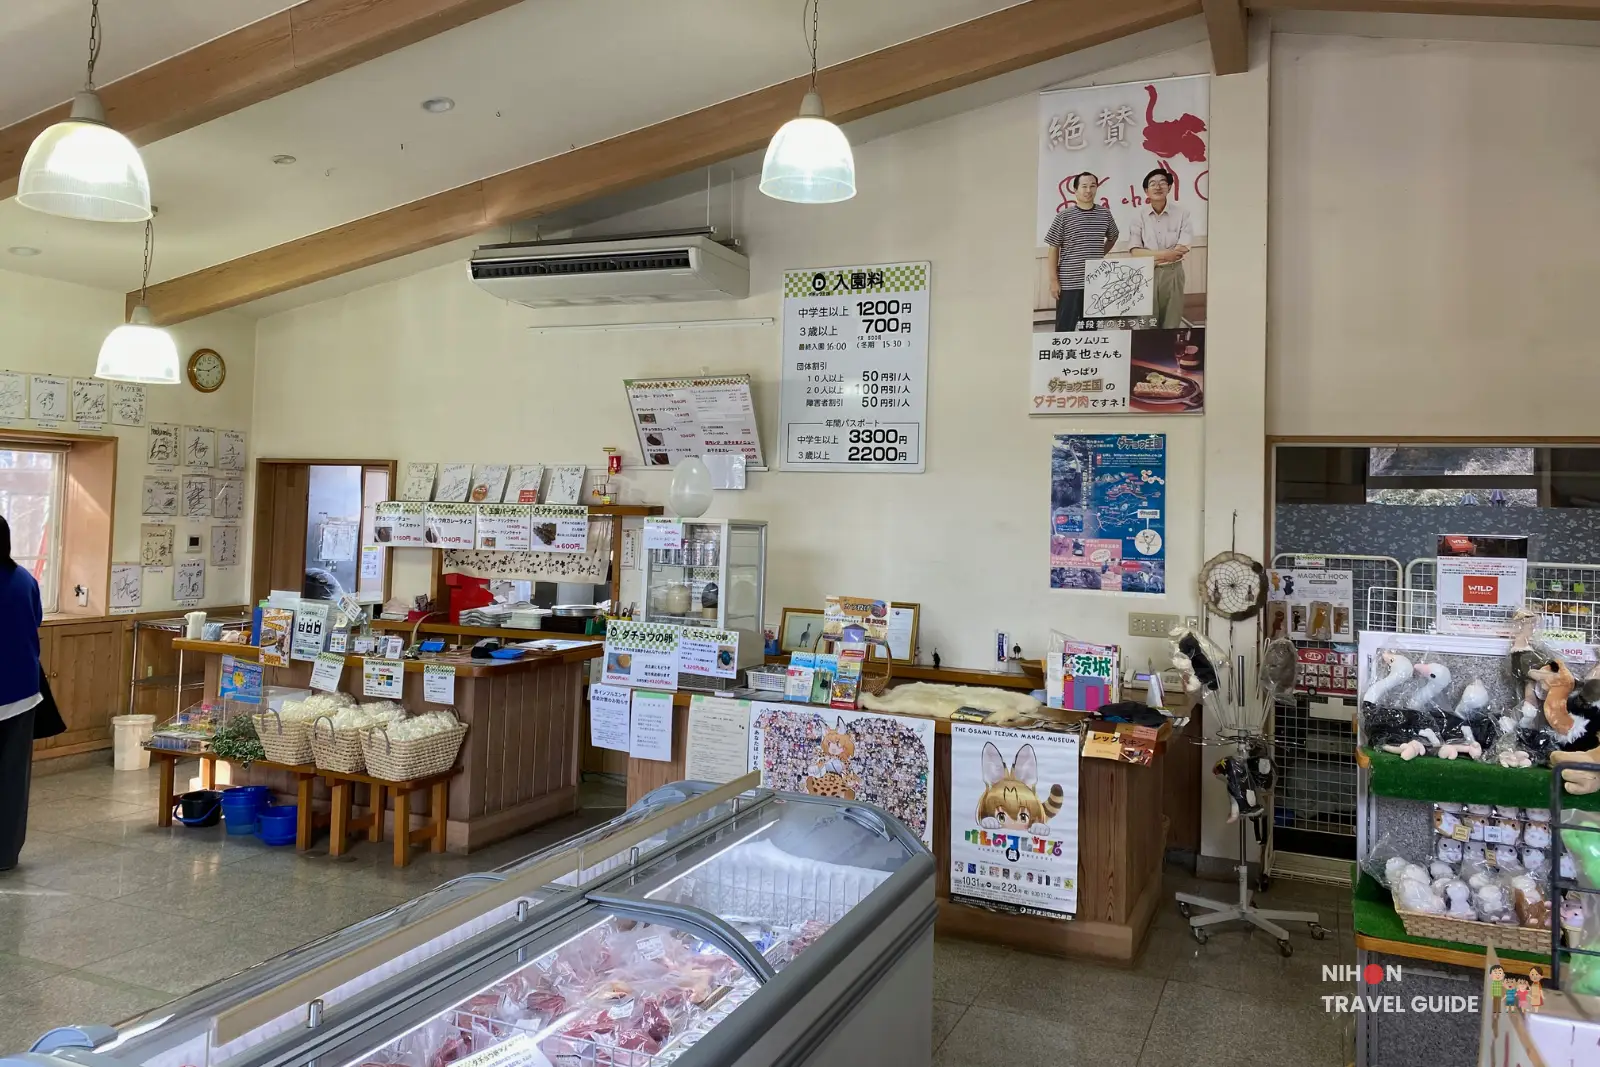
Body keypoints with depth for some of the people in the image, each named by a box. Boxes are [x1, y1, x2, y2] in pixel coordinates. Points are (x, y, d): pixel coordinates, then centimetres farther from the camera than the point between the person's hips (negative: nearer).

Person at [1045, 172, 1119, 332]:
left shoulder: (1105, 214, 6)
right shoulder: (1064, 216, -4)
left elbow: (1112, 237, 25)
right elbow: (1054, 249, -3)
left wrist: (1099, 255, 11)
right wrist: (1054, 279, -8)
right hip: (1069, 282, -4)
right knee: (1065, 329, -5)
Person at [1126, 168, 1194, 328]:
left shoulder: (1181, 212, -2)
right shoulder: (1140, 216, -1)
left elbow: (1182, 250, -9)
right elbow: (1135, 252, -7)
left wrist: (1151, 256, -10)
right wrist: (1165, 254, -13)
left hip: (1172, 273, 0)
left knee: (1171, 325, 4)